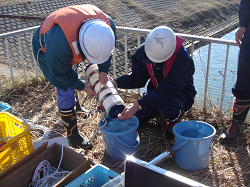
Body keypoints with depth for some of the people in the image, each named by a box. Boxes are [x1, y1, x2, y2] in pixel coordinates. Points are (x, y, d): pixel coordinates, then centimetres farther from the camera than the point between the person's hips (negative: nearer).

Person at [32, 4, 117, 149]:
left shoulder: (108, 25, -31)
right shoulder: (60, 41, -48)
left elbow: (108, 51, -8)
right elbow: (60, 72, -28)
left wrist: (103, 70, -21)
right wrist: (83, 87, -20)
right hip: (47, 51, -5)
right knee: (66, 92, -7)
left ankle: (73, 102, 56)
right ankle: (73, 134, 9)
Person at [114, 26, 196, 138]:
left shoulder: (182, 56, -32)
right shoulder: (143, 51, -15)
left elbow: (169, 89, -39)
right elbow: (137, 79, -7)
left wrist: (138, 105, -47)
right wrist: (115, 82, -26)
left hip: (180, 93, -5)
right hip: (156, 91, 5)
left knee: (167, 107, -40)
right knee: (128, 121, -5)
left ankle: (175, 117, -1)